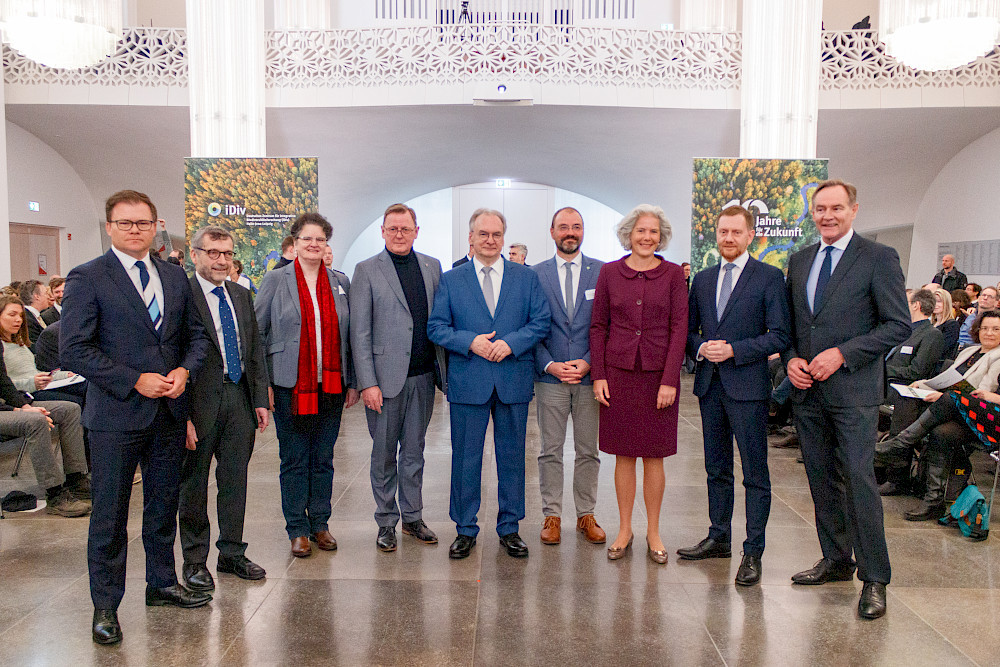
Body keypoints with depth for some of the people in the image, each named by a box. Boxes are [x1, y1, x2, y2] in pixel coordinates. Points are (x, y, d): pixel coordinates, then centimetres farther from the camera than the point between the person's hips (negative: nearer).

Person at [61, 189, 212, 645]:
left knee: (164, 505, 17)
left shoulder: (175, 277, 9)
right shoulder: (87, 278, -6)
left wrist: (185, 370, -6)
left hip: (170, 410, 5)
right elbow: (74, 349, -12)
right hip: (115, 416, -5)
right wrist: (135, 380, -17)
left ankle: (162, 584, 35)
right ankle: (105, 606, 22)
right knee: (109, 516, 6)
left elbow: (196, 334, 14)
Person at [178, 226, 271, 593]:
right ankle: (194, 560, 25)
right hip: (201, 401, -5)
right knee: (194, 484, 9)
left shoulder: (242, 295, 11)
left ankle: (232, 553, 30)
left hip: (240, 399, 6)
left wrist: (260, 399, 7)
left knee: (235, 480, 14)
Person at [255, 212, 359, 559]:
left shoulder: (341, 282, 8)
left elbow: (348, 336, 11)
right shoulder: (276, 279, 1)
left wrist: (352, 382, 8)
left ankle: (320, 524, 25)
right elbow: (256, 332, 1)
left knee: (323, 459, 11)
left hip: (331, 386, 3)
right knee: (294, 461, 6)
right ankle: (297, 529, 20)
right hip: (290, 386, -2)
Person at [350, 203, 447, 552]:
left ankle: (413, 517, 28)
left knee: (414, 450, 14)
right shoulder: (367, 270, -2)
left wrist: (444, 369, 2)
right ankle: (386, 522, 23)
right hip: (386, 376, -3)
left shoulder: (432, 266, 8)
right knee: (384, 454, 8)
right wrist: (367, 382, -12)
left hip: (423, 376, 3)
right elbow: (359, 332, -6)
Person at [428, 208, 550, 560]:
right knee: (465, 458, 7)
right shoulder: (451, 280, 7)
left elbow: (541, 322, 2)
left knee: (512, 456, 9)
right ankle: (465, 530, 22)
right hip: (468, 382, 0)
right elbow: (436, 327, 2)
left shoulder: (526, 277, 8)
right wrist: (470, 342, -13)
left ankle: (509, 528, 25)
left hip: (514, 381, 1)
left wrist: (510, 343, -14)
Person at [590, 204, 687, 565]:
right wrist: (598, 375, -2)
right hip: (618, 372, 1)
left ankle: (653, 532, 20)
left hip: (658, 373, -1)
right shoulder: (609, 272, 4)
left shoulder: (673, 274, 1)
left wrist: (669, 380, -10)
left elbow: (679, 328, -3)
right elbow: (598, 326, 5)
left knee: (654, 456, 6)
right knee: (624, 454, 7)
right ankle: (624, 530, 21)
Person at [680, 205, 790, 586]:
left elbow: (780, 336, -8)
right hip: (709, 384, 5)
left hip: (747, 385, -5)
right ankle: (719, 539, 28)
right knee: (717, 469, 15)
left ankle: (753, 552, 11)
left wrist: (733, 350, -17)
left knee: (755, 473, 1)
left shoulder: (769, 277, -3)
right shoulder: (702, 279, 13)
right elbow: (689, 329, 15)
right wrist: (701, 349, -6)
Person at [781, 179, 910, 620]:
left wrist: (842, 354, -17)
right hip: (807, 390, 6)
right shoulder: (799, 260, 13)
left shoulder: (879, 258, -4)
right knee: (822, 480, 13)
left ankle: (874, 578, 8)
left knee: (859, 480, -5)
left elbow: (898, 325, -8)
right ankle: (836, 561, 28)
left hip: (853, 389, -5)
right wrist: (791, 359, -2)